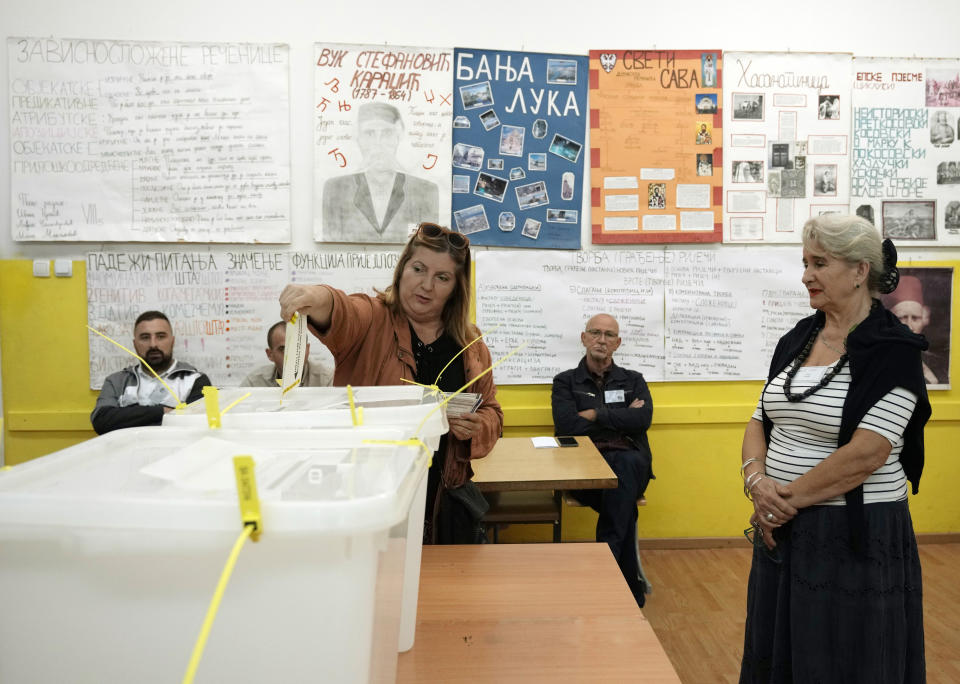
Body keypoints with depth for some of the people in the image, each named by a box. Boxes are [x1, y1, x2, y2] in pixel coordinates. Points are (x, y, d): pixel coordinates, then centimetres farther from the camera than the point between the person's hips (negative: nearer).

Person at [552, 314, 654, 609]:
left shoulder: (633, 380, 24)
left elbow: (643, 419, 0)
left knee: (625, 464, -38)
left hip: (630, 464, 1)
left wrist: (595, 414, -3)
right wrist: (621, 418, 0)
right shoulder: (566, 381, 18)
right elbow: (566, 424, -4)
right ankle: (631, 585, -28)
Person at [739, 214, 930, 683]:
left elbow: (865, 454, -21)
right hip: (784, 530, 7)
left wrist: (786, 499, -16)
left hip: (855, 535, -6)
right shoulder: (797, 339, 7)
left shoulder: (892, 351, -13)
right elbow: (761, 422, 8)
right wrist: (757, 481, -10)